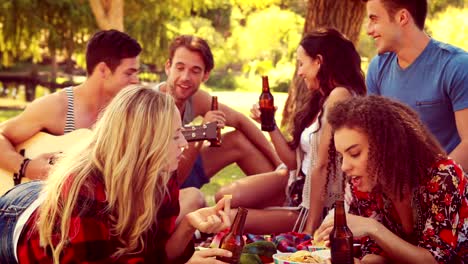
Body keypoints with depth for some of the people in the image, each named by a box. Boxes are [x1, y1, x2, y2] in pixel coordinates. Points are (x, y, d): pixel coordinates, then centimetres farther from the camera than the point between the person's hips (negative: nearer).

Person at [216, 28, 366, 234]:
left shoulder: (339, 95, -19)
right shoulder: (320, 100, 12)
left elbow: (322, 166, -22)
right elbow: (294, 161, 8)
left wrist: (310, 228, -22)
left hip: (321, 203, -8)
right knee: (227, 197, -8)